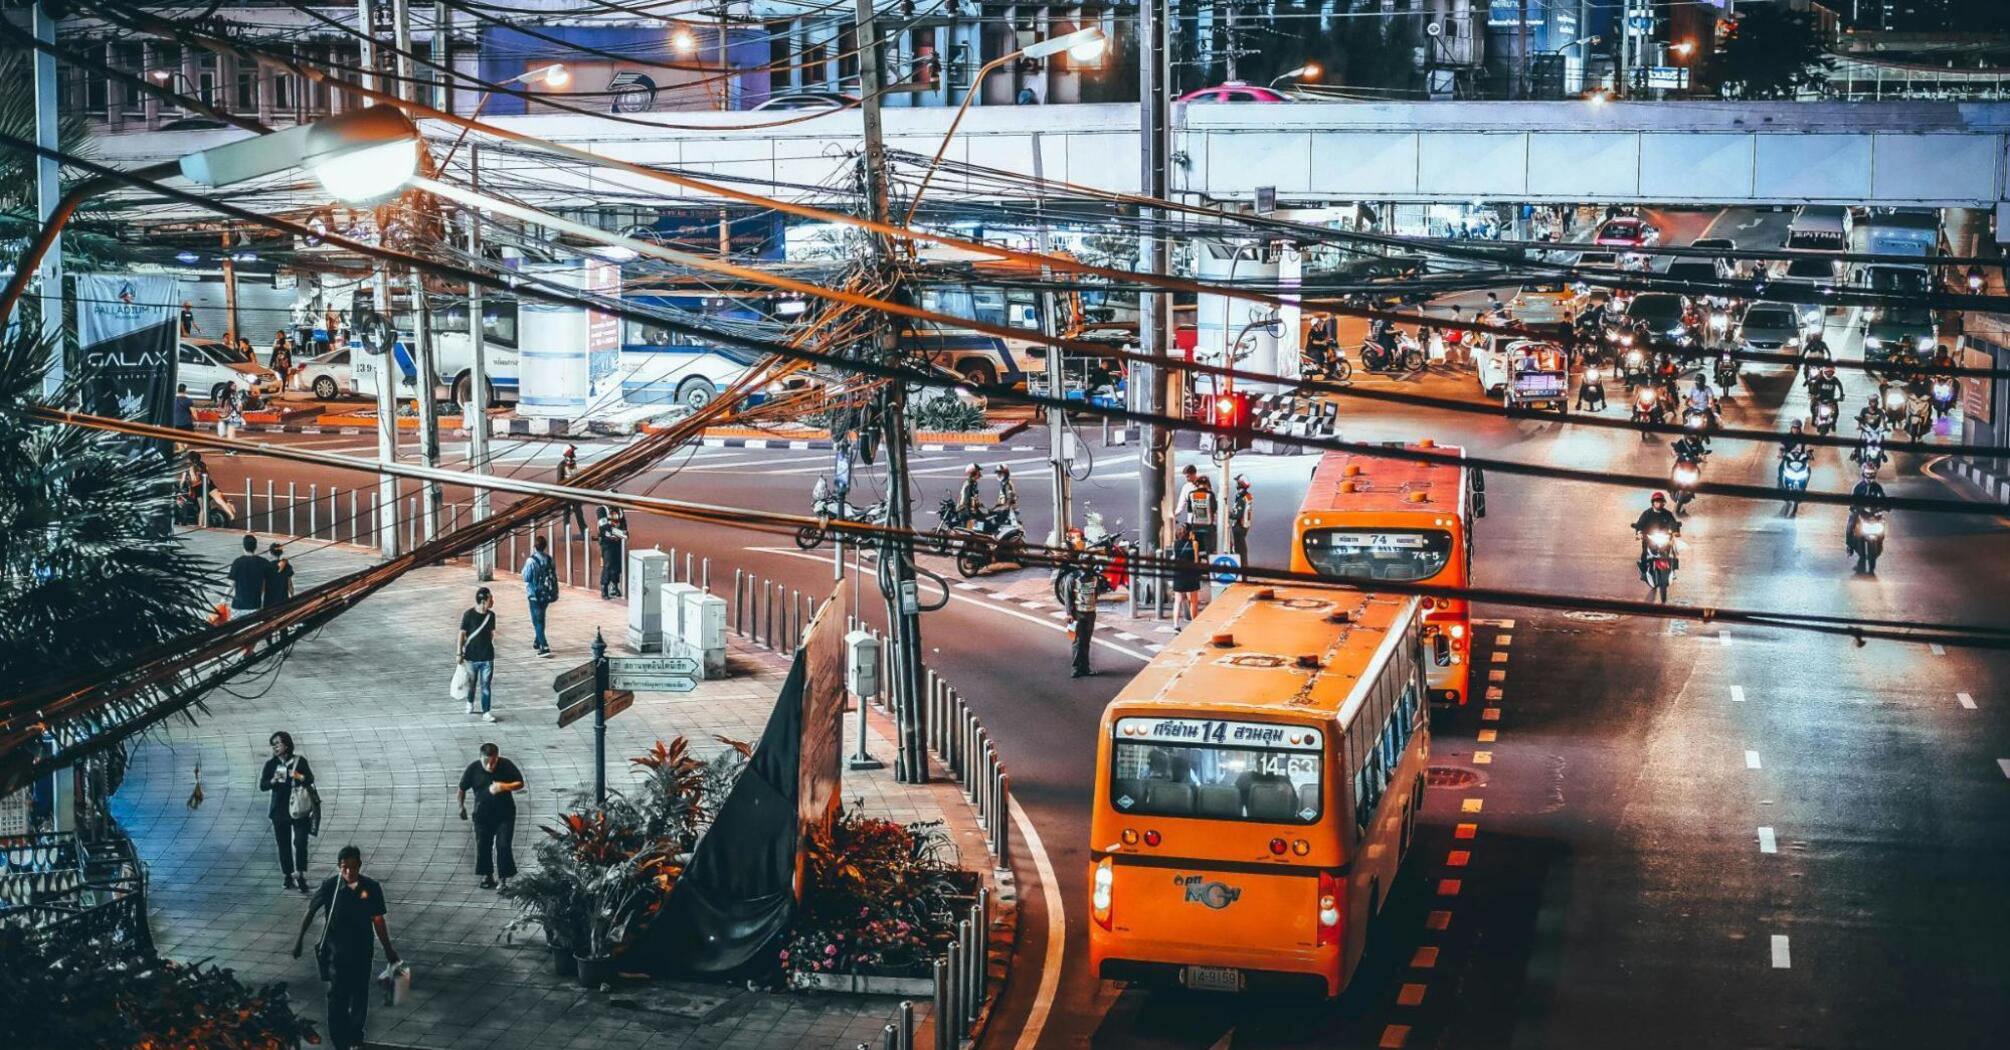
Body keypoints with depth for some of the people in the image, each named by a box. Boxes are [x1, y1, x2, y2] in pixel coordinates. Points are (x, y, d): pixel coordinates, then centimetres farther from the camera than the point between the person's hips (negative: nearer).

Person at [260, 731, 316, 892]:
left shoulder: (299, 760, -2)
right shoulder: (271, 764, 3)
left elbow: (310, 779, -1)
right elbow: (262, 785, 0)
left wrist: (300, 777, -21)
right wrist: (274, 780, -19)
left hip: (299, 809, -3)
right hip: (279, 810, 3)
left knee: (300, 843, -9)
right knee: (283, 844, 6)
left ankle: (301, 877, -7)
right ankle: (288, 876, 15)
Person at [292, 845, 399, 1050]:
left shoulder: (371, 888, -8)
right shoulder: (330, 886, -13)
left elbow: (378, 921, 2)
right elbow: (310, 912, -1)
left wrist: (388, 949, 7)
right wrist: (300, 939, 1)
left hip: (362, 951, 2)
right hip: (337, 951, -2)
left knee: (360, 996, 12)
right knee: (338, 997, -4)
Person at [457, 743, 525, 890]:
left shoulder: (506, 765, -13)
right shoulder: (473, 769, -12)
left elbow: (520, 783, -5)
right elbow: (462, 789, 3)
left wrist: (504, 786, -23)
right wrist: (462, 807, 13)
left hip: (505, 814, -2)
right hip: (482, 815, 2)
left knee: (503, 846, -10)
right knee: (483, 847, 9)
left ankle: (504, 880, -4)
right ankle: (488, 876, 27)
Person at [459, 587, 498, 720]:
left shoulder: (491, 615, -1)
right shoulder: (468, 614, -13)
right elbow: (462, 634, -8)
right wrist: (459, 653, -9)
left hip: (487, 657, 2)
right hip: (471, 656, -2)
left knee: (485, 685, -1)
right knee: (472, 683, 16)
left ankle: (486, 713, 2)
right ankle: (470, 703, 42)